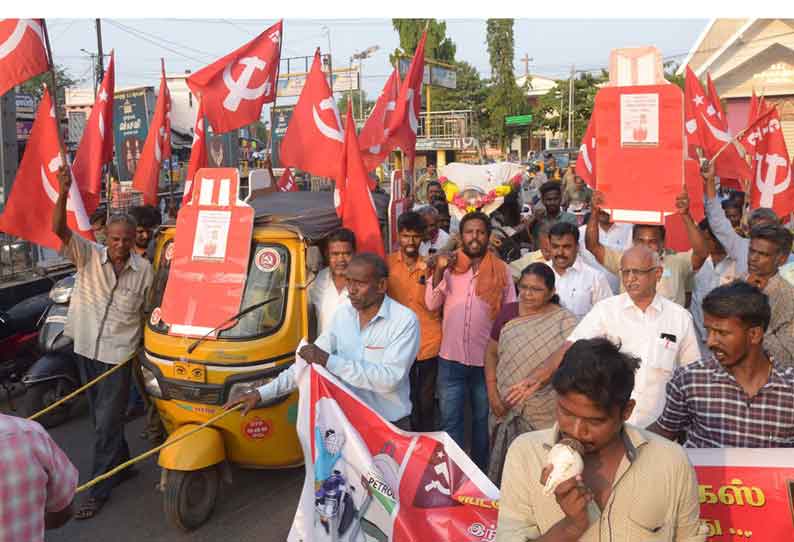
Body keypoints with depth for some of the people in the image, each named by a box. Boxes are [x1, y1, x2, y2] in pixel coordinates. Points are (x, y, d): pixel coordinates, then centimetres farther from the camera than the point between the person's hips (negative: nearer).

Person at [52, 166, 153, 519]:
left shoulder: (144, 269, -6)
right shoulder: (88, 256, -7)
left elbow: (148, 311, 5)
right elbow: (58, 229, -21)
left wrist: (144, 348, 6)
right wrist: (63, 193, -36)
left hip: (119, 354, -3)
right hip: (86, 349, 3)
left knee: (107, 424, -1)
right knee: (103, 419, 17)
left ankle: (98, 491, 9)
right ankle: (122, 465, 38)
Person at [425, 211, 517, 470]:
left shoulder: (501, 270, -1)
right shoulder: (448, 265, 0)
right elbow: (431, 304, -5)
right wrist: (439, 271, -18)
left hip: (488, 359, 0)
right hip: (451, 358, 0)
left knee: (483, 420, 16)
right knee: (450, 421, 9)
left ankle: (481, 474, 32)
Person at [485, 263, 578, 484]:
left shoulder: (565, 323, -7)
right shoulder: (508, 312, 3)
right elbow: (491, 352, 8)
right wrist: (492, 392, 0)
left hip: (543, 414, -3)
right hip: (505, 408, 3)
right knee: (502, 465, 13)